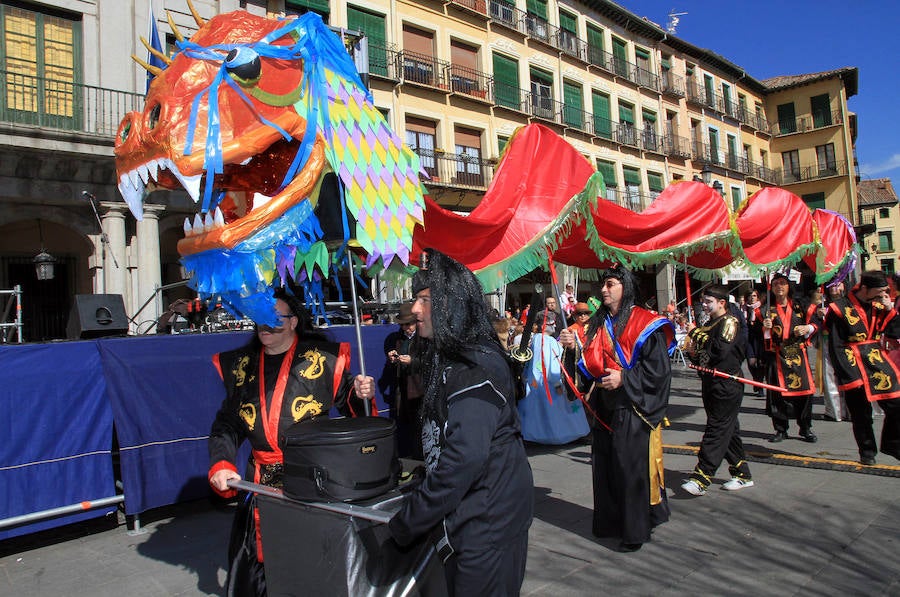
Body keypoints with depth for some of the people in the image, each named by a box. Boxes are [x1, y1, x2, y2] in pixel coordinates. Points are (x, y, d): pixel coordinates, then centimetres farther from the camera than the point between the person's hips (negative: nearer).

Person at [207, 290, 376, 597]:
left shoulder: (322, 357, -2)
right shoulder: (240, 364, 10)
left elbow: (347, 403, 4)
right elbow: (227, 424, 14)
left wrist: (360, 394, -17)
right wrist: (221, 464, 1)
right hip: (262, 481, 4)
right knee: (259, 559, 11)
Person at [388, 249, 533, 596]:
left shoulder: (475, 368, -22)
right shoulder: (447, 358, 8)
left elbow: (465, 458, -27)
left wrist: (406, 523, -20)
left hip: (488, 520, -9)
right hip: (468, 514, 9)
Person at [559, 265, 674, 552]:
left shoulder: (645, 324, -7)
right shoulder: (598, 324, 11)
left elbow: (658, 369, -11)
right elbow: (589, 367, 10)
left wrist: (624, 378, -18)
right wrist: (574, 348, -8)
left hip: (633, 409, -6)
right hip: (604, 408, 6)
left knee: (632, 468, -2)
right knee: (605, 466, 11)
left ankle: (635, 530, 12)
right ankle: (611, 520, 26)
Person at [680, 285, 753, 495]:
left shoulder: (730, 322, -9)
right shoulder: (709, 324, 16)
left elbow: (722, 350, -24)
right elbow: (704, 356, 21)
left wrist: (700, 336, -17)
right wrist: (693, 352, 0)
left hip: (726, 386, -9)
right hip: (711, 386, 9)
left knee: (716, 430, -8)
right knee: (729, 431, 14)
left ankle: (701, 479, -11)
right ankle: (742, 474, 25)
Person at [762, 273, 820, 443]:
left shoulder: (799, 306, 10)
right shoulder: (768, 310, 6)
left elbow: (815, 323, 14)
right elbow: (763, 337, 1)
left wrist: (808, 328, -6)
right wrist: (766, 328, -20)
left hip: (798, 354, 1)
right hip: (777, 356, -1)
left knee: (804, 390, 1)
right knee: (778, 391, -2)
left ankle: (806, 428, 16)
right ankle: (781, 430, 9)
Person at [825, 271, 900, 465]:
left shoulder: (879, 306, 7)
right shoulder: (840, 309, -10)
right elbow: (835, 348, -10)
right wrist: (849, 376, -13)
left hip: (878, 362, 5)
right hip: (854, 368, -5)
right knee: (861, 415, 4)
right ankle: (867, 452, 20)